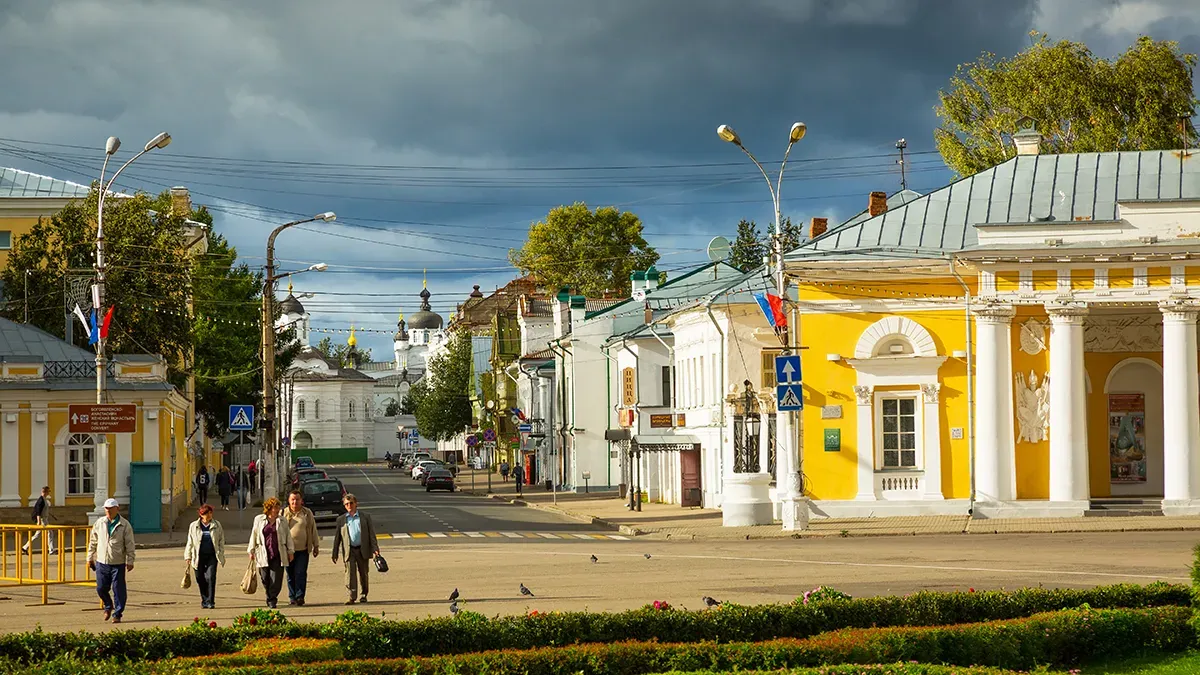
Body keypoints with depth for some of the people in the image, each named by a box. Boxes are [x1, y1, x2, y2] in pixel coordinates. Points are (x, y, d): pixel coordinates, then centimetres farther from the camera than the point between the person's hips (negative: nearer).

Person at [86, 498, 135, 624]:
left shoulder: (125, 525, -4)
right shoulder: (99, 523, 4)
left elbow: (129, 545, -3)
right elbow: (93, 541, 13)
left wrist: (130, 561, -8)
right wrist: (90, 557, 12)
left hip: (118, 563, -3)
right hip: (102, 562, 3)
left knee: (118, 590, -2)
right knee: (101, 588, 6)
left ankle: (117, 614, 9)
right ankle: (108, 606, 33)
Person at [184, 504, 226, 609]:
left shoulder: (217, 526, 8)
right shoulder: (194, 526, 7)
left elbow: (221, 542, 11)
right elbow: (190, 542, 11)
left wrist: (221, 555, 5)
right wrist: (188, 556, 7)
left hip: (212, 556, -1)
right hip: (199, 556, 1)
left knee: (210, 578, -12)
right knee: (201, 579, 5)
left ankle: (210, 602, -9)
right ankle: (204, 601, 20)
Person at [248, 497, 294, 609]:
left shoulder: (282, 521, 9)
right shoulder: (259, 520, 8)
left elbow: (288, 536, 12)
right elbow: (254, 535, 12)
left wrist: (290, 551, 8)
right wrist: (251, 551, 9)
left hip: (278, 554, 0)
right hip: (263, 555, 0)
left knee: (276, 579, -8)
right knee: (265, 579, 4)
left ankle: (272, 599, 0)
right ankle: (270, 598, 23)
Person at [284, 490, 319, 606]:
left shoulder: (307, 513, 6)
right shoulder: (283, 513, 6)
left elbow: (313, 530, 11)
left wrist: (316, 546, 11)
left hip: (303, 550, -1)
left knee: (300, 573, -8)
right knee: (291, 575, 6)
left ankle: (300, 597, -6)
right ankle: (292, 597, 14)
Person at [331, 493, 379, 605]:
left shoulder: (365, 517, 6)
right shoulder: (341, 519, 8)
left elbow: (371, 534, 4)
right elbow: (337, 537, 9)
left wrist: (375, 549, -5)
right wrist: (335, 554, 5)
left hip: (363, 550, 0)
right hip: (349, 551, 0)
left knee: (363, 573, 9)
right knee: (350, 573, -10)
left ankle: (364, 595, 24)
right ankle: (352, 597, -10)